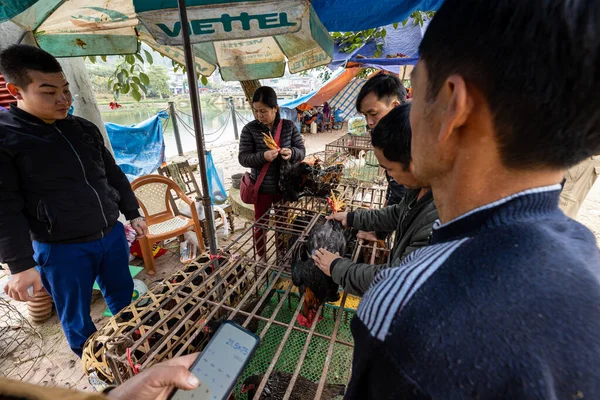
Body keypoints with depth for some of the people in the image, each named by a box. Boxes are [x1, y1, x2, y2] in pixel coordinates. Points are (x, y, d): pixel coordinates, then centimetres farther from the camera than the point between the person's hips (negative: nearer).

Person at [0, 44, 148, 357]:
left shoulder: (84, 129, 6)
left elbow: (114, 175, 13)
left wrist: (133, 214, 13)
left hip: (112, 235, 5)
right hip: (61, 250, -4)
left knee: (124, 301, 21)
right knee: (77, 321, 15)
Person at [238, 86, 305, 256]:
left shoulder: (289, 126, -4)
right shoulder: (249, 129, -9)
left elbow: (301, 151, -1)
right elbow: (243, 158, -12)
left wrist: (291, 152, -25)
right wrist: (262, 156, -31)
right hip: (261, 189, -1)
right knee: (260, 225, 14)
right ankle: (261, 259, 37)